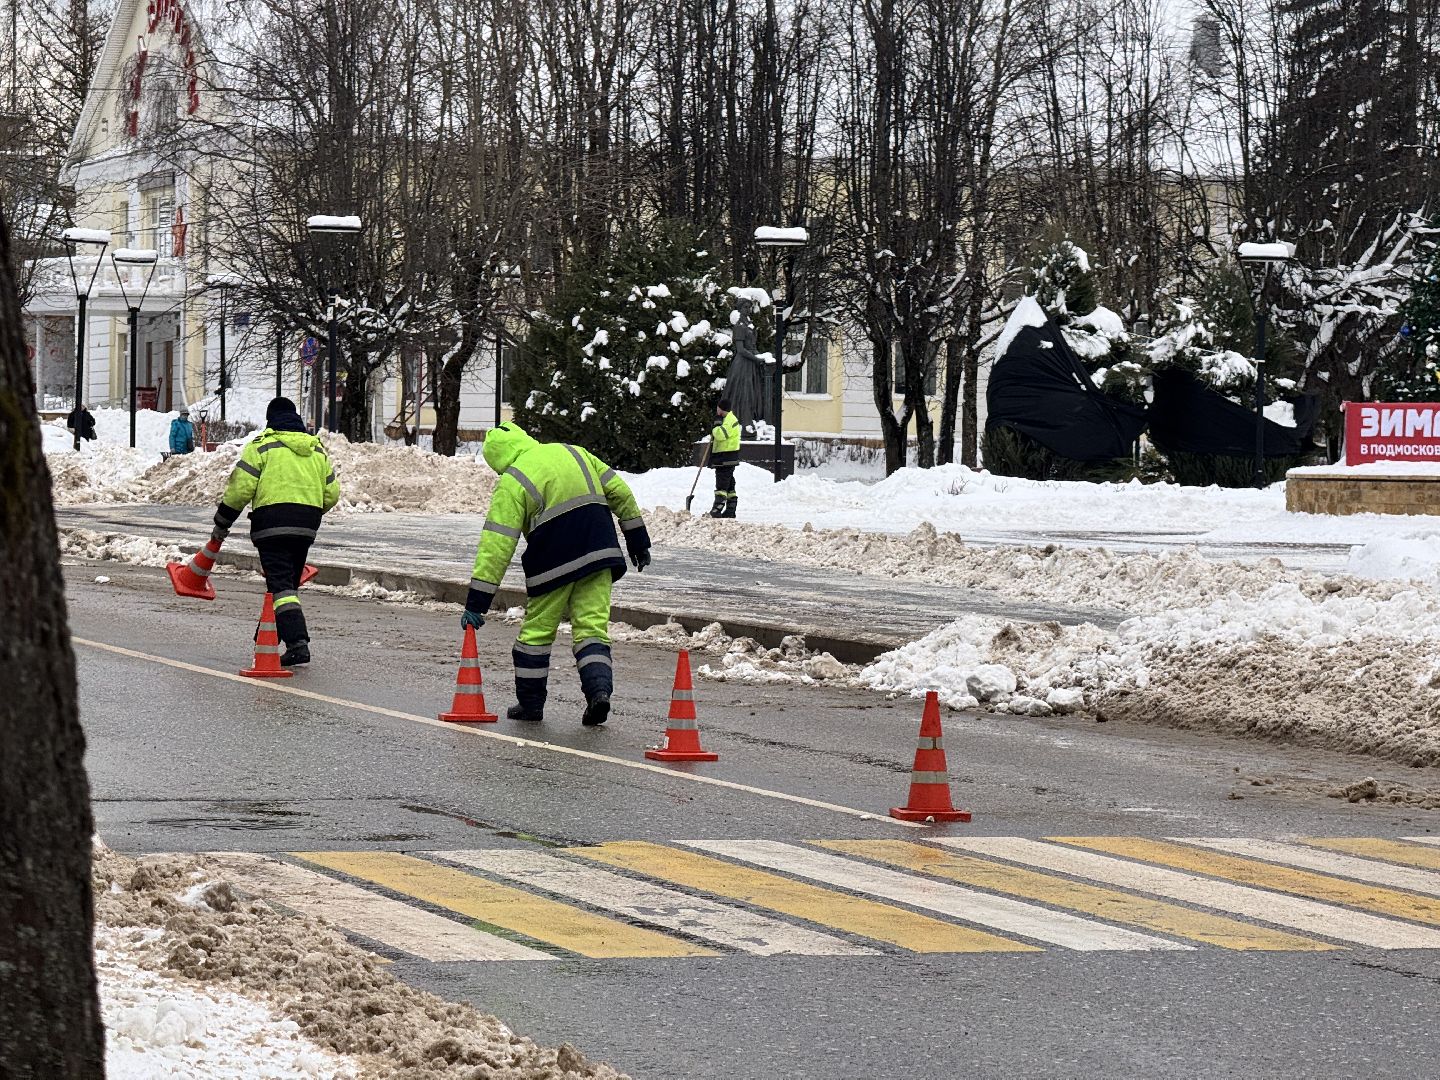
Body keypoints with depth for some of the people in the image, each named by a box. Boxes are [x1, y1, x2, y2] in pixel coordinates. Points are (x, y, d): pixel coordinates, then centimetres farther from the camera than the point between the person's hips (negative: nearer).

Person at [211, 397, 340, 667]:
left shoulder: (261, 446, -1)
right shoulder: (317, 449, 16)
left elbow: (240, 489, -7)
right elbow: (331, 493, 16)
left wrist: (222, 524, 3)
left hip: (272, 524, -6)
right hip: (306, 528, 6)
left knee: (281, 584, -9)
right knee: (290, 582, 18)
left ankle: (297, 642, -23)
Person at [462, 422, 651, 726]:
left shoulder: (511, 483, -3)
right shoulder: (574, 452, 13)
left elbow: (496, 545, -9)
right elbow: (619, 492, 14)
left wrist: (476, 602, -9)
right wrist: (638, 540, 21)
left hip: (554, 563, -4)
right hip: (599, 553, 4)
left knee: (537, 630, 11)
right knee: (592, 626, 5)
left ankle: (530, 702, 18)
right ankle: (599, 687, -16)